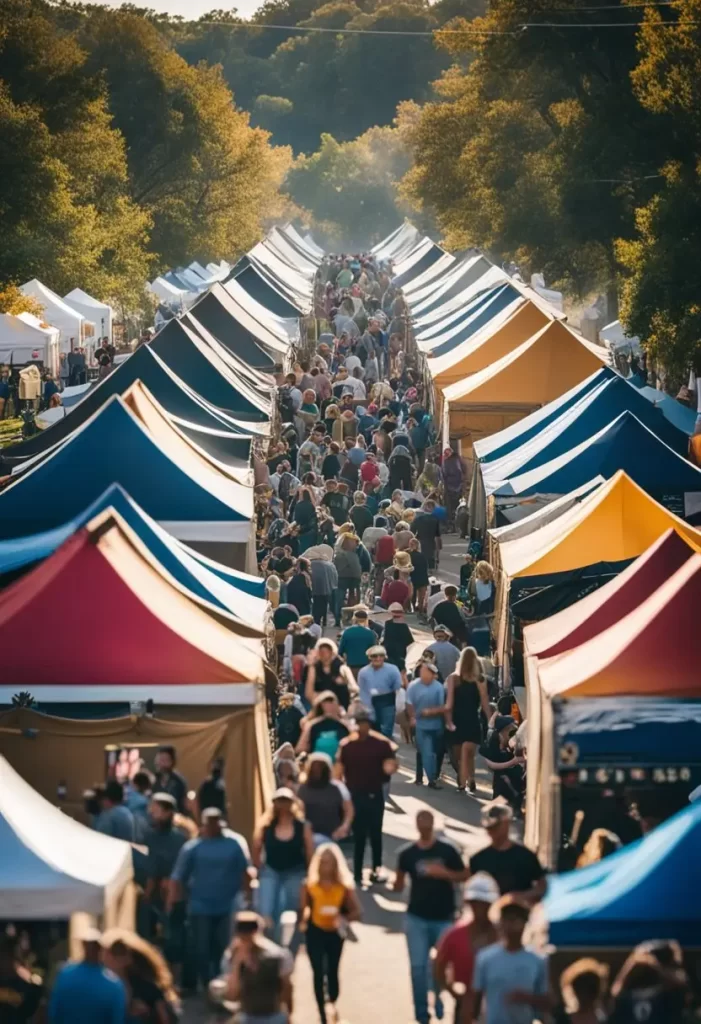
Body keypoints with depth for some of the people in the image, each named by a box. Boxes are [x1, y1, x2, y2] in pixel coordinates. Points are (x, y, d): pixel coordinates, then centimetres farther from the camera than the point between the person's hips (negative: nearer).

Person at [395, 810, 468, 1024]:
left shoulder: (448, 849, -6)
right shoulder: (407, 852, -2)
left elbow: (464, 876, 0)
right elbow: (399, 882, 7)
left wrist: (444, 873, -17)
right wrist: (398, 885, -16)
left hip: (444, 917, -1)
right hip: (417, 917, 1)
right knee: (418, 966, -2)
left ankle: (442, 1006, 25)